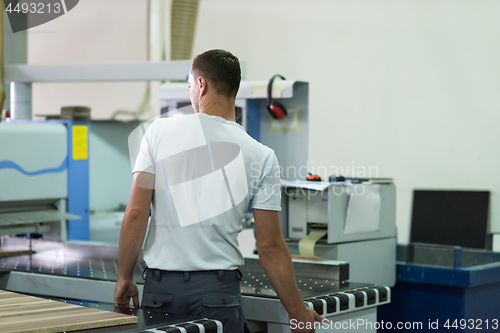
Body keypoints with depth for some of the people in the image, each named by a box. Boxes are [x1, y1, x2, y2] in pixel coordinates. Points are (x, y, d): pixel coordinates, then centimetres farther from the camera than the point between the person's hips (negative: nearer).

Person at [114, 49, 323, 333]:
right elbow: (270, 246, -3)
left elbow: (136, 213, -5)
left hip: (159, 287, 1)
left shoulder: (160, 131, -2)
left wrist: (124, 278, 6)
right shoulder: (261, 157, -2)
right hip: (217, 288, -1)